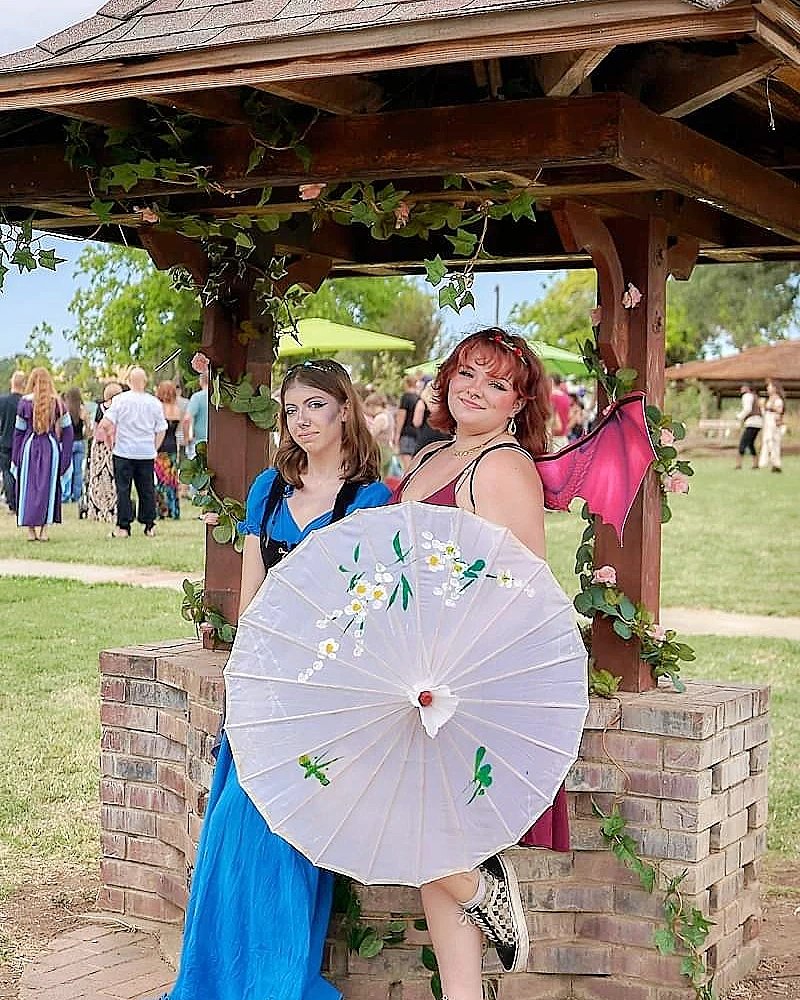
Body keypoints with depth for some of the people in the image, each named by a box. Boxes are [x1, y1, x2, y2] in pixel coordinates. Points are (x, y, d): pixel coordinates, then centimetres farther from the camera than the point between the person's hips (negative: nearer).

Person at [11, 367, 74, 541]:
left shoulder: (25, 402, -3)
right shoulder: (57, 402, 1)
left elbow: (19, 430, 1)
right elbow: (67, 429, 2)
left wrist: (15, 457, 8)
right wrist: (65, 456, 8)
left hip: (29, 447, -1)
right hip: (51, 447, 1)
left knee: (28, 487, 7)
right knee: (48, 486, 7)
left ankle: (30, 530, 6)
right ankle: (43, 529, 4)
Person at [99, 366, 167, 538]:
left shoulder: (120, 400, -6)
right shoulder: (154, 402, 1)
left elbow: (106, 424, -10)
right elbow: (161, 430, 5)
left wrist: (110, 441, 5)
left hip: (124, 452, -2)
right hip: (147, 453, 2)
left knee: (123, 489, 2)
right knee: (147, 489, 10)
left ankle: (123, 527, 1)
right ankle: (149, 526, 13)